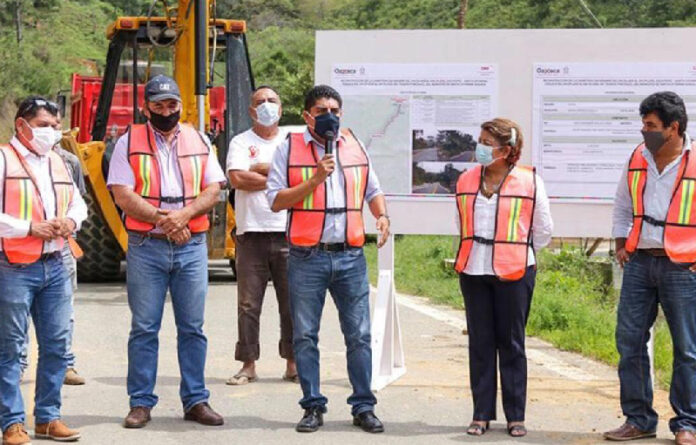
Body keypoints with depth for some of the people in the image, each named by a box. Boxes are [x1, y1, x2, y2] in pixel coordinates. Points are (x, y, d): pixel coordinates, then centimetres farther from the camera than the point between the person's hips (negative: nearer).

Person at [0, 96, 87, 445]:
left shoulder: (57, 163, 17)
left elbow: (78, 203, 27)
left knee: (57, 344, 8)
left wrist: (71, 221, 4)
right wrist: (30, 228, -16)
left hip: (54, 267, 7)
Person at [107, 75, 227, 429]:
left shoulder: (198, 142, 12)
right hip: (145, 247, -2)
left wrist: (184, 214, -13)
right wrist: (163, 219, -16)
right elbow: (123, 195, -6)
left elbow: (213, 189, 5)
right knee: (144, 328, 1)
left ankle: (195, 400, 11)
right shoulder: (129, 143, 3)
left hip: (192, 246, 2)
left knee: (192, 327, 5)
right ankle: (141, 403, 7)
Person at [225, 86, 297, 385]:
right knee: (248, 303, -1)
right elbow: (237, 178, -8)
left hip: (288, 233, 1)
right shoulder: (241, 142, 9)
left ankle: (293, 363, 10)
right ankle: (248, 365, 4)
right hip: (251, 233, -1)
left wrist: (260, 169, -5)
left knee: (292, 302, 1)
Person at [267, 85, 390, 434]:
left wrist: (382, 216, 2)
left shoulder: (354, 146, 12)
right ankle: (313, 407, 12)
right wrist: (315, 179, -13)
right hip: (307, 257, -2)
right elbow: (275, 200, -4)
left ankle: (363, 407, 10)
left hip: (350, 256, 2)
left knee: (359, 335, 2)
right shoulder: (290, 148, 2)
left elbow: (373, 190, 22)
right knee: (305, 336, 2)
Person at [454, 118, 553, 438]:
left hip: (513, 273, -3)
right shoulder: (466, 181, 9)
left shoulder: (529, 182, -3)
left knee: (511, 344, 2)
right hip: (473, 272, 4)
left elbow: (543, 231, 5)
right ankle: (482, 414, 11)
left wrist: (516, 253, 8)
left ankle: (516, 416, 8)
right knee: (480, 343, 5)